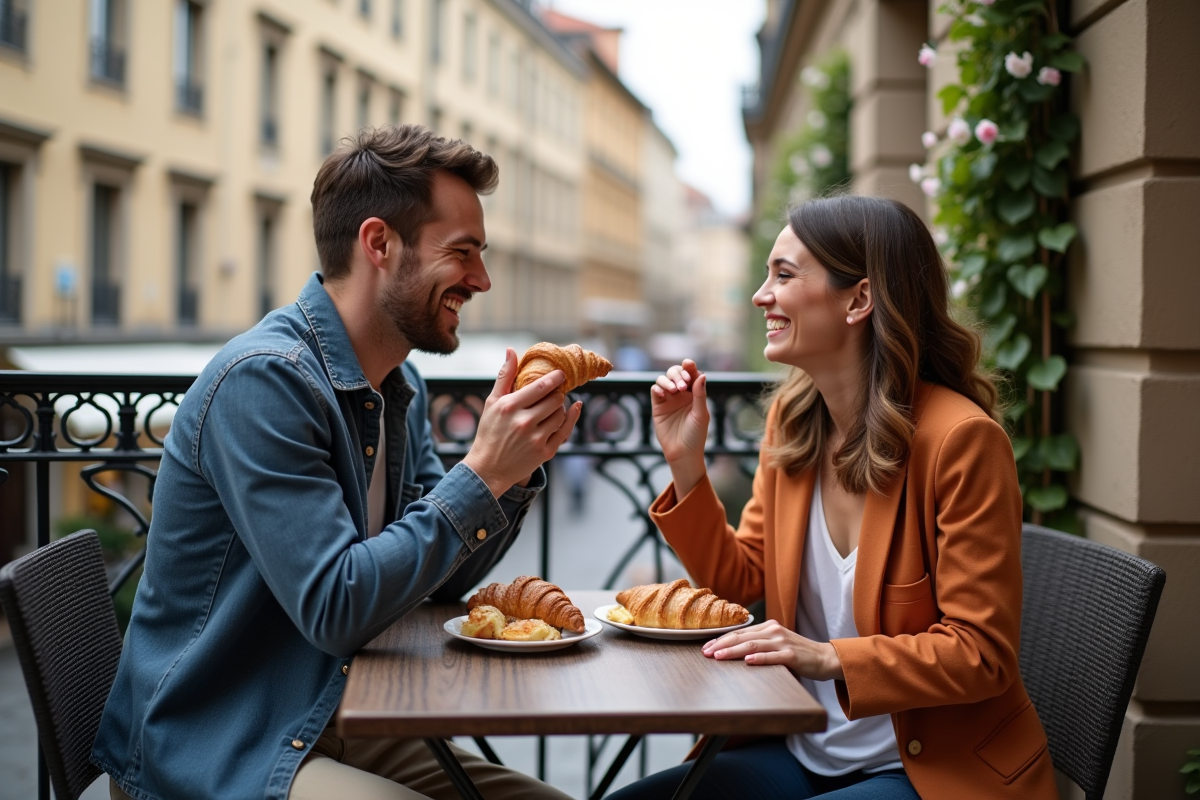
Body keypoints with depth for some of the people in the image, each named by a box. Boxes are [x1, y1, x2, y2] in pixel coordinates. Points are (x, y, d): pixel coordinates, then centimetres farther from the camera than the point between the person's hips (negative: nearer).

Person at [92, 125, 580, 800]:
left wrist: (515, 470, -6)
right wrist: (482, 475, -23)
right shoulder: (265, 379, -21)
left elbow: (445, 579, 10)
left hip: (332, 727, 9)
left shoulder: (402, 387, 7)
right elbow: (335, 609, -25)